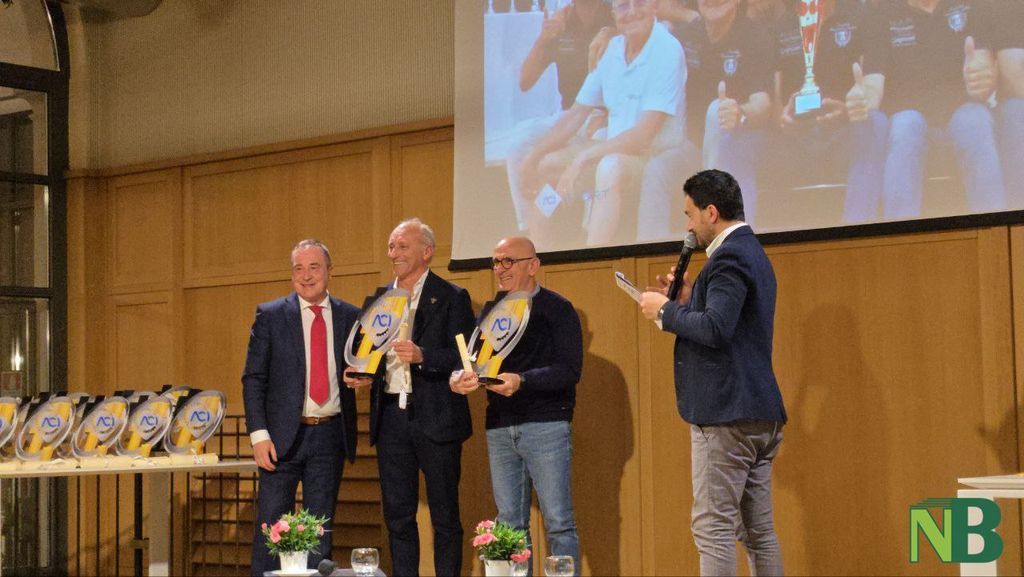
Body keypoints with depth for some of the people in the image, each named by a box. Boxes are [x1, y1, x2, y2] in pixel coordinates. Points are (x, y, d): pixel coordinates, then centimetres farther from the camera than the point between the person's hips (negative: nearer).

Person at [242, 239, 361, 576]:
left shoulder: (350, 317, 7)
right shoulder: (270, 316, 1)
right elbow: (253, 378, -1)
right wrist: (259, 434, -10)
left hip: (329, 434, 2)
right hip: (283, 434, -2)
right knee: (271, 525, 0)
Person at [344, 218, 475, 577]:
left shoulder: (452, 298, -2)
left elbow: (464, 358, -9)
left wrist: (423, 356, -24)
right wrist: (360, 374, 0)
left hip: (435, 418, -5)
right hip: (390, 417, 5)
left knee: (444, 516, 2)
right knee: (397, 516, 9)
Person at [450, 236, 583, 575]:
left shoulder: (556, 309, -2)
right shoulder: (490, 312, 14)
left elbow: (570, 370, -12)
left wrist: (521, 381, -26)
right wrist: (459, 378, -14)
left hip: (546, 424, -5)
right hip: (499, 427, 6)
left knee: (558, 522, -6)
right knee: (509, 524, 9)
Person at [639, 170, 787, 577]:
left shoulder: (729, 257, -14)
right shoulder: (752, 253, 18)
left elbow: (716, 329, -25)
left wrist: (664, 310, -11)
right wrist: (691, 298, 14)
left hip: (726, 416, -10)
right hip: (760, 415, 10)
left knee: (713, 530, -7)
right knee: (759, 531, 11)